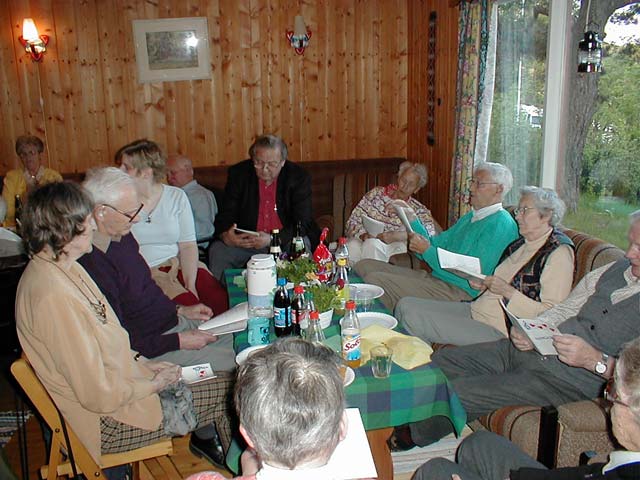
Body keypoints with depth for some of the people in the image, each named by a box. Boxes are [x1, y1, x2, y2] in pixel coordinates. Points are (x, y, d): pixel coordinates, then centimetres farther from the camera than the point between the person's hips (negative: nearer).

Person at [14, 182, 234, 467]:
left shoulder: (65, 268, 3)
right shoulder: (54, 296, -29)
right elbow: (99, 395, -26)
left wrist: (142, 363, 4)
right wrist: (153, 384, -11)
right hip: (105, 422, -9)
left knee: (224, 381, 8)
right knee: (229, 393, -4)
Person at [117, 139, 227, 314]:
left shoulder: (176, 197, 7)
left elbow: (188, 245, 2)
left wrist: (190, 285, -13)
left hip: (177, 266, 2)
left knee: (219, 298, -23)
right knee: (187, 304, -29)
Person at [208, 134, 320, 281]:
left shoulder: (299, 177, -9)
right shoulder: (238, 174, -3)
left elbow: (302, 224, -13)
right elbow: (225, 216, -2)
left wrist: (272, 239, -30)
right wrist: (225, 236, -27)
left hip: (285, 241, -1)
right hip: (246, 241, 2)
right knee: (217, 250, -22)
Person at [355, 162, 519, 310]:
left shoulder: (501, 224, -13)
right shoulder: (470, 217, 20)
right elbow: (434, 243, 19)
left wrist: (427, 251, -15)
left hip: (456, 292, -10)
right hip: (433, 277, 10)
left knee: (375, 279, -23)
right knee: (364, 265, 3)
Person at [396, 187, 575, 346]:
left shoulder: (559, 252, -12)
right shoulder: (521, 243, 15)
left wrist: (507, 291, -21)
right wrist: (486, 286, 6)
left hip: (498, 329, -9)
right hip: (476, 310, 9)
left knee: (414, 319, -19)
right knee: (406, 305, -1)